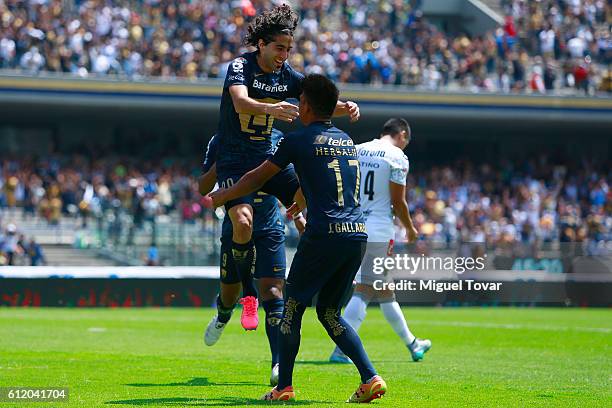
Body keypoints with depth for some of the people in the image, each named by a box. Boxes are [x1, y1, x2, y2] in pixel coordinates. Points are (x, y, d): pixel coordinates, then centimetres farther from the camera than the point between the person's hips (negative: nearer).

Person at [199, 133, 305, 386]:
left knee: (272, 292, -13)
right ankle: (222, 318, 52)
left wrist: (297, 214, 10)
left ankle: (279, 364, -16)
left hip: (269, 227, -1)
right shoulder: (221, 142, -4)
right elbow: (204, 189, -4)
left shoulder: (276, 139, 0)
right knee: (230, 291, 13)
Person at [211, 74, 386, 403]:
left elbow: (258, 178, 10)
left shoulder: (298, 141, 0)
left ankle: (284, 386, 7)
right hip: (358, 235, 6)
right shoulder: (346, 140, 19)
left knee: (293, 305, 9)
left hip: (324, 235, -6)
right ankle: (370, 378, 2)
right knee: (329, 312, 16)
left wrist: (222, 196, 26)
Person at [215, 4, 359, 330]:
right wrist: (270, 108, -52)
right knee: (243, 221, -25)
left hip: (267, 158, 5)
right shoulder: (240, 67, -12)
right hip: (234, 161, -5)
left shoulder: (287, 76, 5)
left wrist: (345, 106, -22)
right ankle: (248, 296, -11)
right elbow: (240, 102, -31)